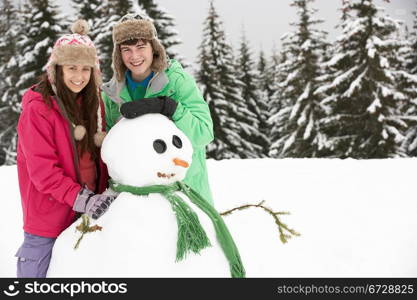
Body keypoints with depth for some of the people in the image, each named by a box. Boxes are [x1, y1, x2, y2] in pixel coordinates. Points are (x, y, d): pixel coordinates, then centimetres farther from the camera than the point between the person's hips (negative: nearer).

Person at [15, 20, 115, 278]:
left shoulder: (93, 102, 8)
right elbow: (42, 170, -16)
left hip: (88, 217, 6)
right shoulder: (37, 108, -10)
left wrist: (104, 197, 1)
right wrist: (82, 199, -24)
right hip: (49, 217, -5)